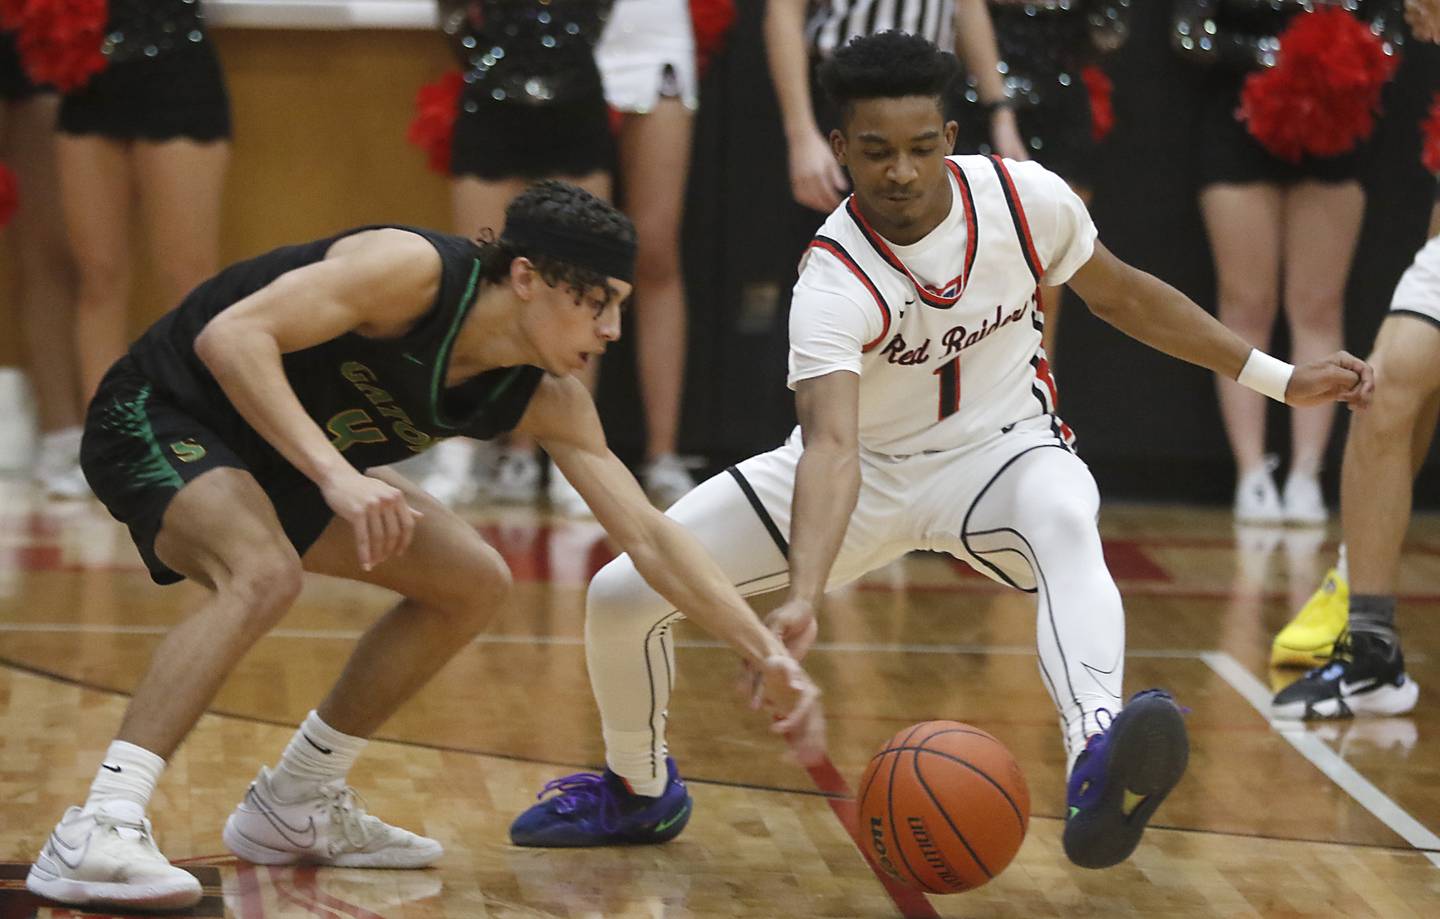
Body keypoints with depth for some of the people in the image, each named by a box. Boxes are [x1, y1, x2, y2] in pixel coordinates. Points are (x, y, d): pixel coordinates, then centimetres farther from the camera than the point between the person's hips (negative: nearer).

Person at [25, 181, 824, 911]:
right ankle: (94, 833, -38)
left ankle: (293, 806, 18)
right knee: (265, 574, -36)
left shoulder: (547, 402, -8)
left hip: (281, 456, 9)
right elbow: (229, 336, -36)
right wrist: (337, 476, -42)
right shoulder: (415, 269, -29)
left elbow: (648, 535, -4)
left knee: (472, 584, 10)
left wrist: (768, 654, -12)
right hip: (159, 414, -9)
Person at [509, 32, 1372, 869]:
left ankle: (1097, 764, -64)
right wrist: (801, 599, -60)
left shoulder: (1025, 197, -16)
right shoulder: (833, 282, -28)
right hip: (868, 465, 0)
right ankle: (637, 791, 22)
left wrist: (1279, 377, 6)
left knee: (1064, 520, -39)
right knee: (621, 595, -9)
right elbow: (831, 446, -42)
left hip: (1001, 448, 0)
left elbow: (1121, 293, 4)